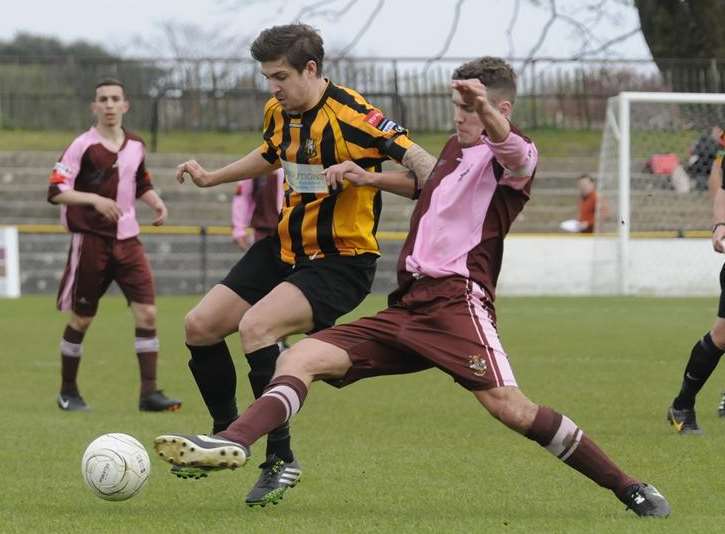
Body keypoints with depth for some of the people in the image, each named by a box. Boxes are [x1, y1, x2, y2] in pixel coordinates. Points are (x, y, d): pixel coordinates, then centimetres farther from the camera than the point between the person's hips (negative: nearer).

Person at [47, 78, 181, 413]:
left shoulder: (135, 146, 8)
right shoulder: (84, 146, -10)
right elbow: (56, 192, -16)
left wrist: (156, 202, 5)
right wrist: (95, 199, -29)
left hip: (127, 240, 5)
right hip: (91, 240, -5)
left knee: (147, 313, -8)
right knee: (81, 320, 5)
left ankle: (149, 392, -6)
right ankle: (68, 392, 21)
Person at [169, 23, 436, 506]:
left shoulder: (350, 116, -22)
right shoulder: (279, 112, 3)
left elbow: (425, 170, -25)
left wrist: (366, 177, -36)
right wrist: (212, 177, 31)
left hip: (341, 261, -9)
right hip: (286, 246, 9)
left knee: (255, 327, -29)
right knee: (201, 326, 5)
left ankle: (281, 459, -17)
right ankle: (228, 436, 26)